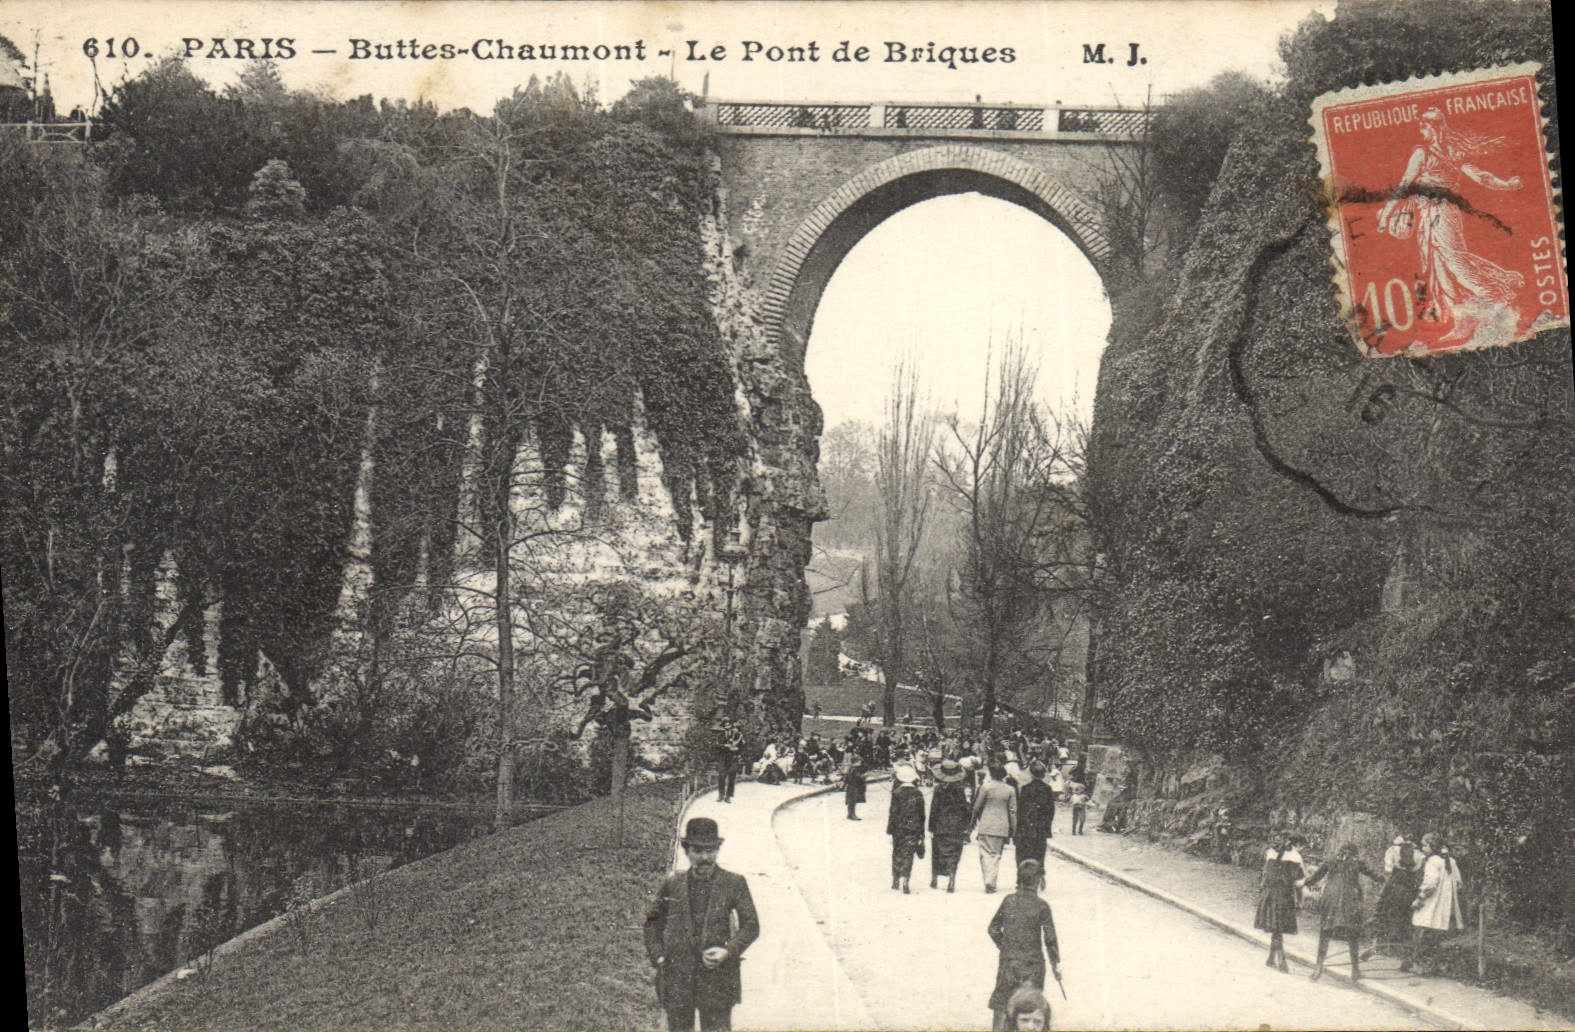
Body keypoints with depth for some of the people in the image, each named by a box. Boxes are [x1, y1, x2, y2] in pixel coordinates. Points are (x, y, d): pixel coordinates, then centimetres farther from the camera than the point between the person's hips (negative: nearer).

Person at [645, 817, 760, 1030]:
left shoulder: (734, 884, 2)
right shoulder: (672, 885, 8)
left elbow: (751, 925, 2)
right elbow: (652, 923, 17)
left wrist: (728, 952, -13)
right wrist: (658, 957, 3)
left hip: (717, 977, -2)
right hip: (676, 978, 2)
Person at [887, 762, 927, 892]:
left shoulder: (897, 793, -10)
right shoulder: (918, 794, 0)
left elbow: (893, 813, -8)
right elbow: (922, 815, 6)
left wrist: (890, 829, 0)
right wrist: (922, 833, 15)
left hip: (899, 828, -1)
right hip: (914, 829, 1)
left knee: (897, 853, 13)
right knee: (908, 854, 2)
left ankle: (895, 880, 21)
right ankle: (905, 879, -10)